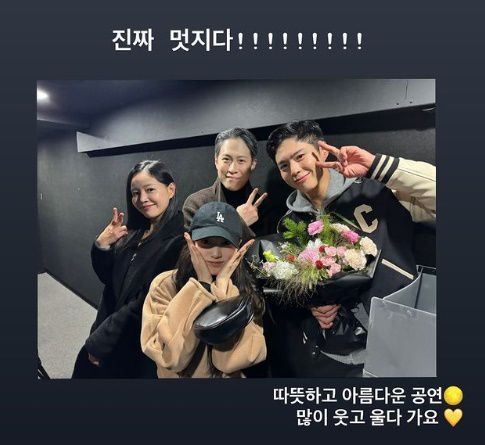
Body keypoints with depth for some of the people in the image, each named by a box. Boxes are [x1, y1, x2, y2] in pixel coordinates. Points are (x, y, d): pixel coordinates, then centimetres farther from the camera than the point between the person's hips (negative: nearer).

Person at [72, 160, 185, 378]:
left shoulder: (179, 241, -24)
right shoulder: (135, 233, 0)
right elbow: (110, 279, 7)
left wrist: (100, 340, -12)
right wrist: (102, 245, -10)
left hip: (141, 350, -6)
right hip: (110, 332, 6)